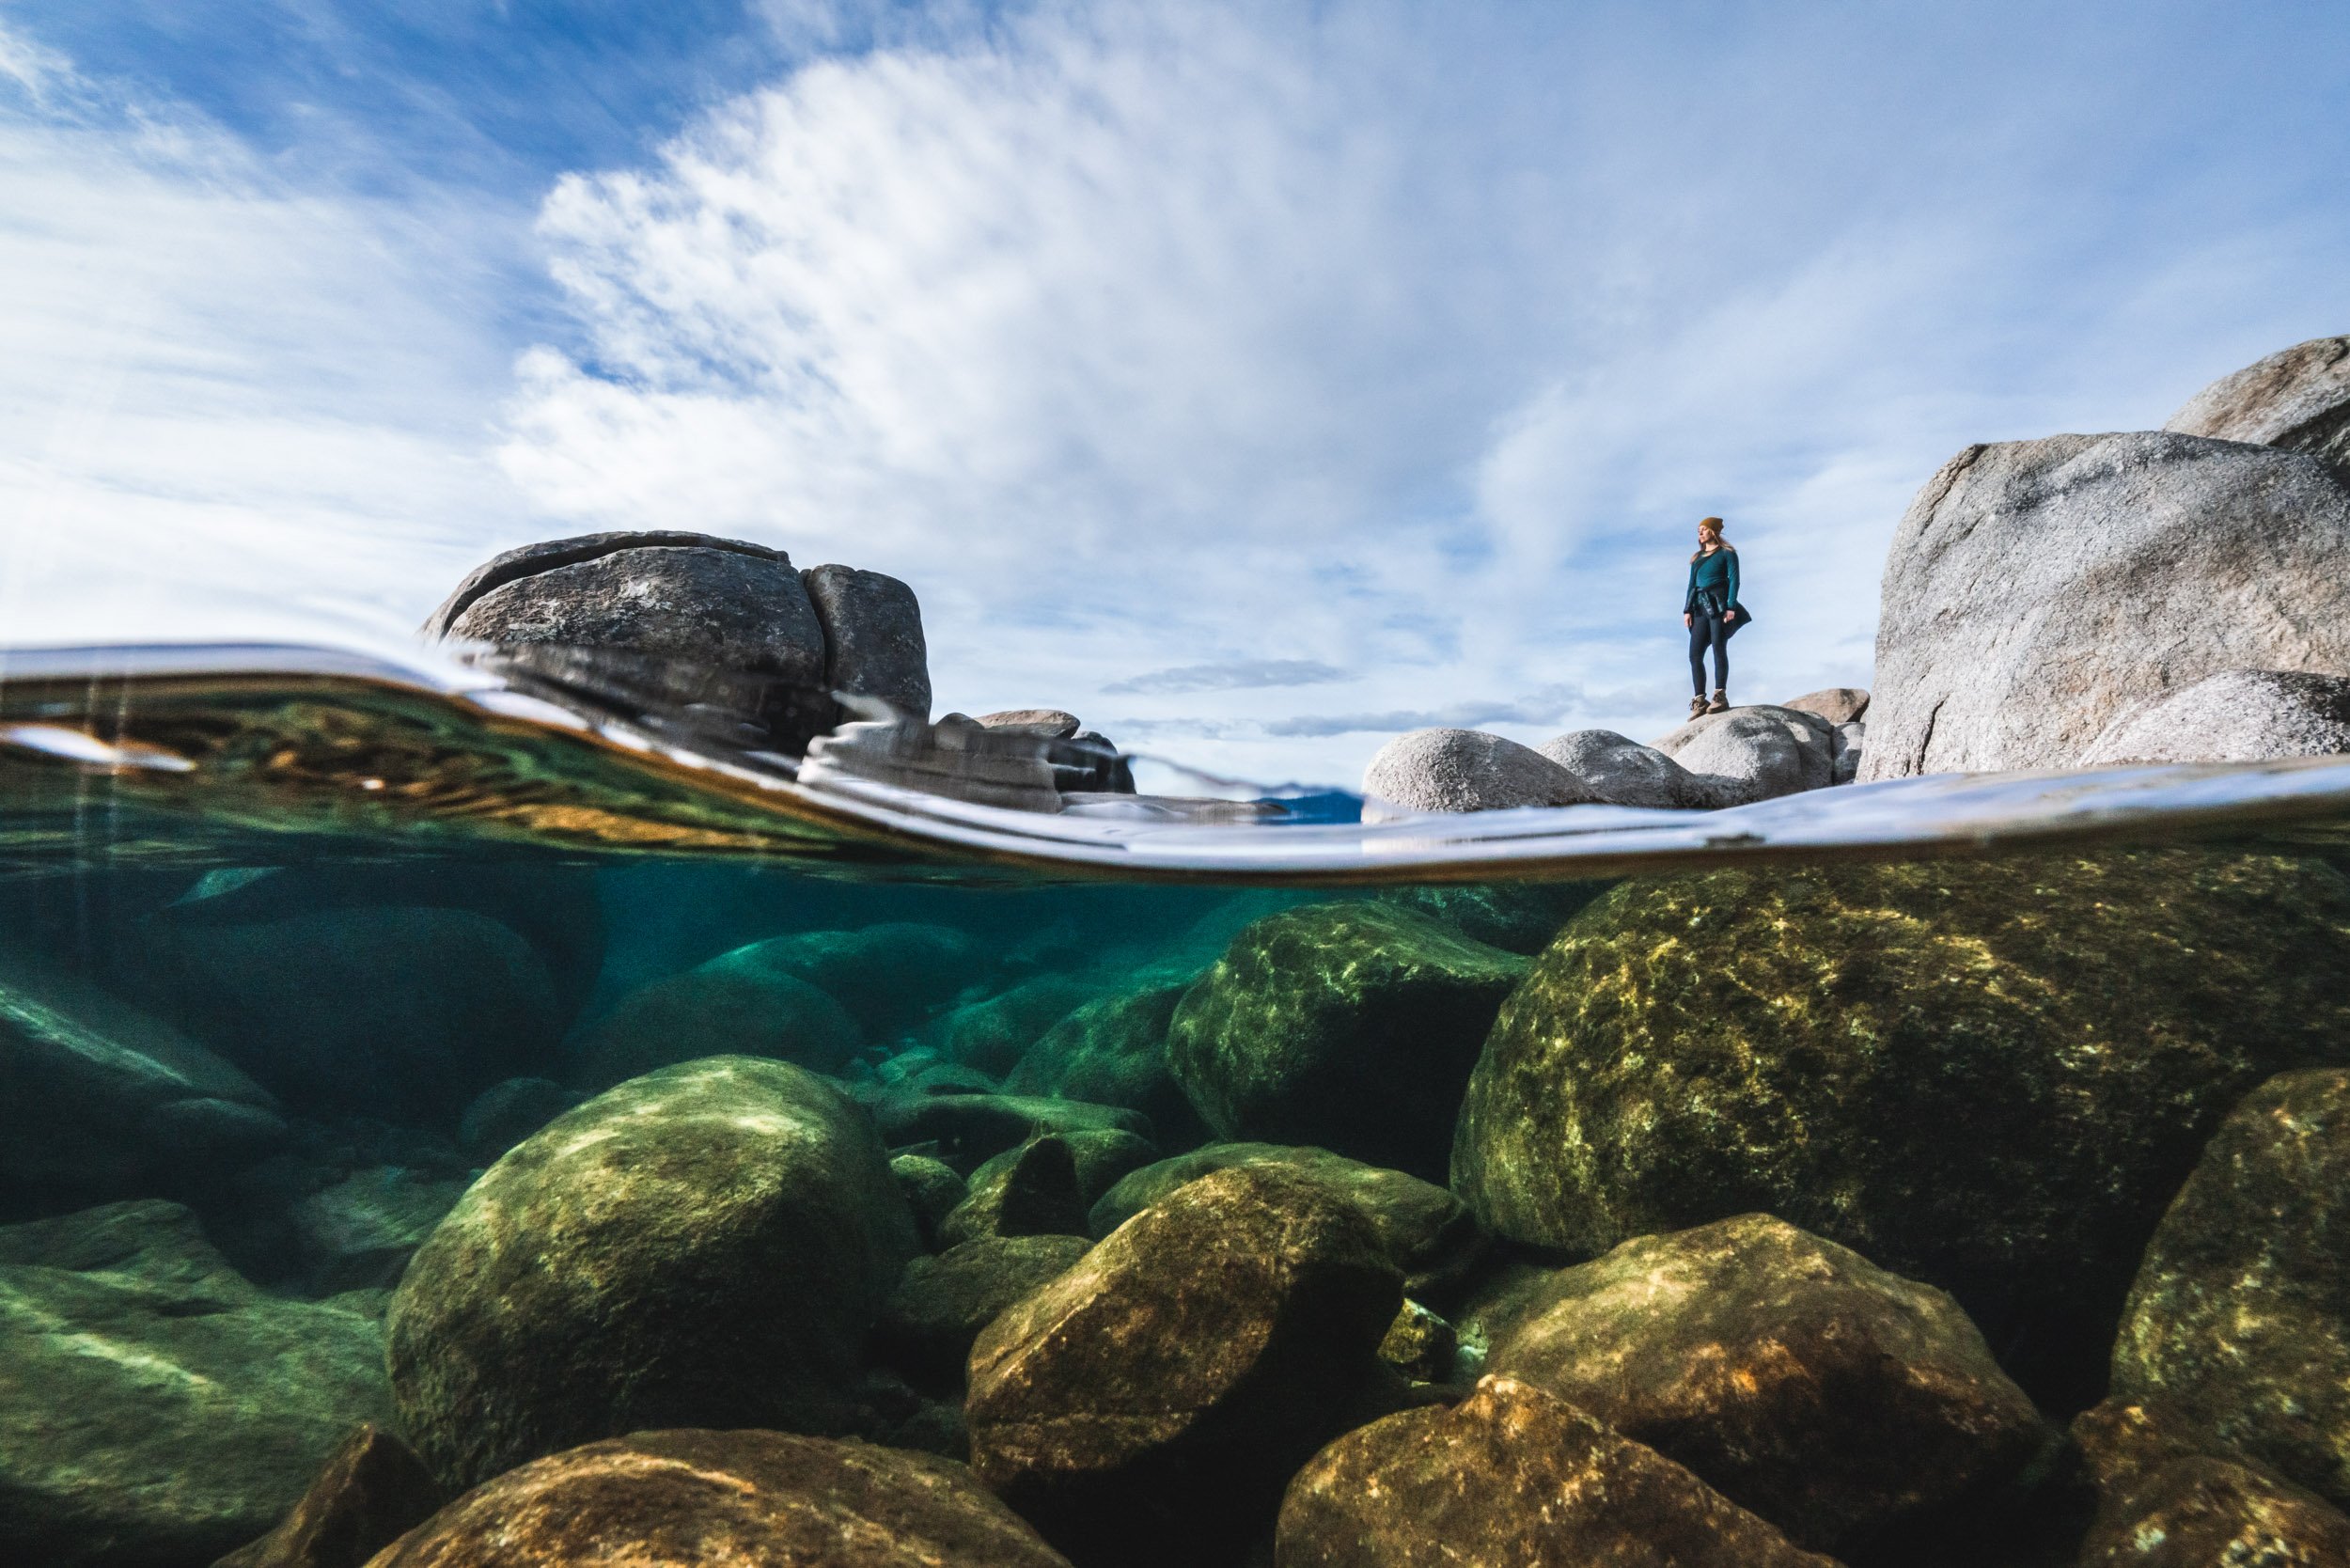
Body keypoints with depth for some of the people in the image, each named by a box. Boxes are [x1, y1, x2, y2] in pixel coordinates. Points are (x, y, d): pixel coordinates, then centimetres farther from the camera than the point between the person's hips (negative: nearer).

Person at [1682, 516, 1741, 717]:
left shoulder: (1727, 553, 6)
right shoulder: (1697, 558, 23)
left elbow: (1734, 580, -3)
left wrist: (1731, 607, -15)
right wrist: (1687, 610, 7)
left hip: (1719, 603, -6)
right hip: (1700, 607, 6)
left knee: (1719, 649, -14)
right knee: (1695, 653, -4)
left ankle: (1720, 696, -15)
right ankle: (1699, 701, -5)